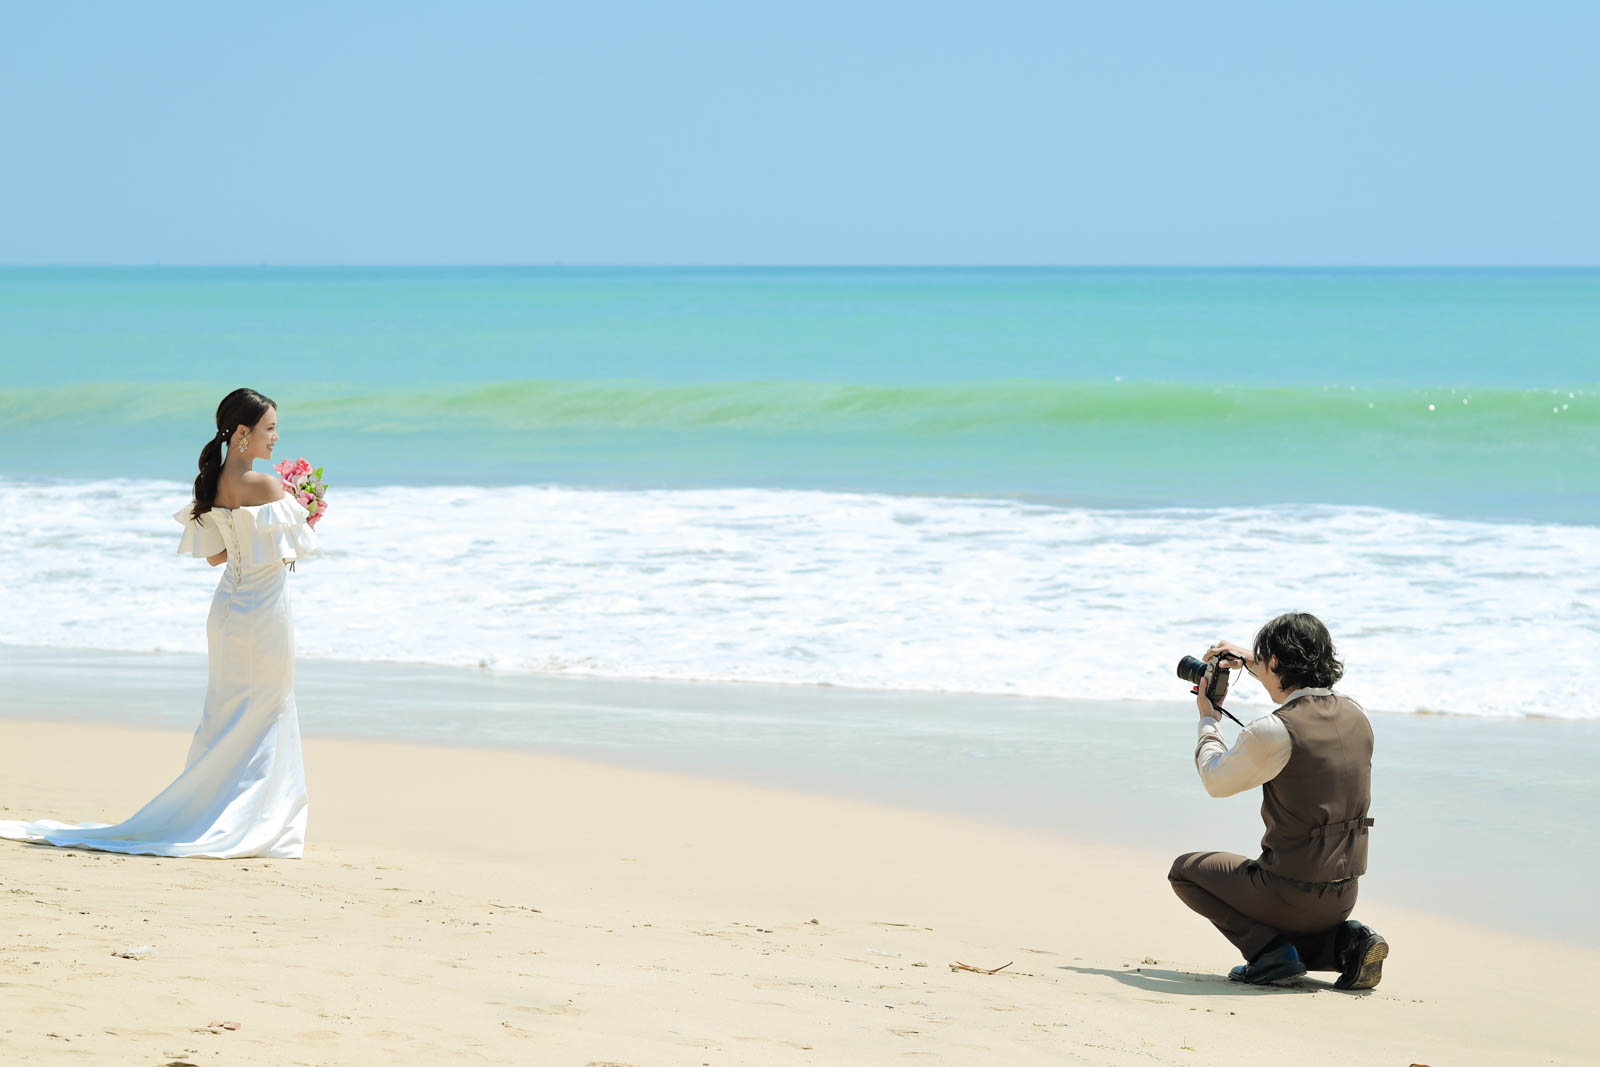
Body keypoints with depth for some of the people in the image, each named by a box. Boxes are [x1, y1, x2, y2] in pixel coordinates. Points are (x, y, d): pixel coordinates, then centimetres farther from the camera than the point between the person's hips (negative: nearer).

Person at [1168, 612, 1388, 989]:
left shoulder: (1272, 733, -21)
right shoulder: (1355, 715, 0)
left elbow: (1215, 781, -1)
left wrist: (1208, 720, 15)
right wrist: (1250, 663, 32)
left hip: (1291, 892, -7)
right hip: (1342, 897, 7)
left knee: (1185, 870, 16)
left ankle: (1270, 947, -2)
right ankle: (1345, 941, 6)